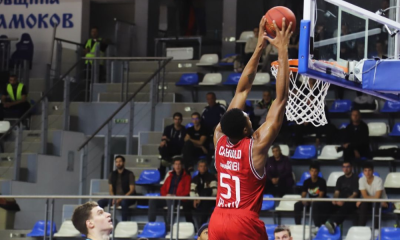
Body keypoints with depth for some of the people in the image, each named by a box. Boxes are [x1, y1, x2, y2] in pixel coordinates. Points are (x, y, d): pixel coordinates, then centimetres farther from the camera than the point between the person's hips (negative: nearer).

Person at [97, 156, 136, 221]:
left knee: (124, 202, -40)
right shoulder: (112, 175, 12)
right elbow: (110, 190, 9)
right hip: (115, 197, 5)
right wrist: (114, 199, -13)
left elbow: (132, 190, -8)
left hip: (127, 197, -5)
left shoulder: (129, 174, -2)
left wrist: (121, 199, -21)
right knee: (100, 202, -17)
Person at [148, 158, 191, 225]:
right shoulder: (170, 176, 24)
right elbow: (163, 189, 20)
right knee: (152, 201, -20)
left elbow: (186, 191, -1)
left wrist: (176, 196, -15)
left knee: (170, 201, -41)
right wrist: (166, 195, -3)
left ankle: (168, 224, -43)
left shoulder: (186, 177, 9)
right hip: (167, 198, 5)